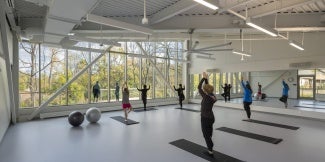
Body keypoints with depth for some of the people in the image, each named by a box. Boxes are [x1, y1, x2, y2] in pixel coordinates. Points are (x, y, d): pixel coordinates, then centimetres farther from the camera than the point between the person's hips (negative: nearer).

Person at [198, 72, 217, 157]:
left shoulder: (205, 97, -24)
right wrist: (206, 79, 5)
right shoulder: (212, 96, -4)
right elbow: (207, 87, 8)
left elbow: (199, 87, -18)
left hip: (205, 118, -8)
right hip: (211, 117, 8)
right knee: (209, 134, 21)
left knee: (206, 135, 7)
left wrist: (204, 78, -12)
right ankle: (210, 149, 34)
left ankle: (210, 151, 16)